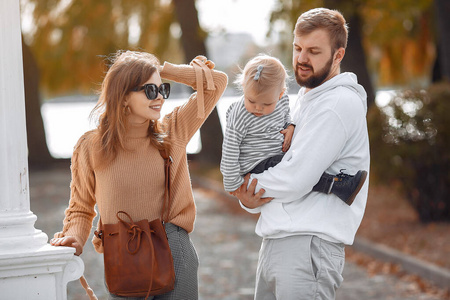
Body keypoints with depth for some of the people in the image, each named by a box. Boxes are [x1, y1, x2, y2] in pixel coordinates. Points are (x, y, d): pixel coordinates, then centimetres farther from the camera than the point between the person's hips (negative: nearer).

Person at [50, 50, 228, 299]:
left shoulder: (172, 132, 5)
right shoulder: (91, 147, 2)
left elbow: (217, 82, 6)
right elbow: (81, 208, 13)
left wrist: (162, 70, 4)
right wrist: (73, 237, -7)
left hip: (174, 249, 1)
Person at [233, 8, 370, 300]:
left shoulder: (338, 104, -11)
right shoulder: (305, 99, 20)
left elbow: (297, 179, -18)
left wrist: (248, 186, -1)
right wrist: (251, 200, -2)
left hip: (309, 245, -9)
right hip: (275, 242, 9)